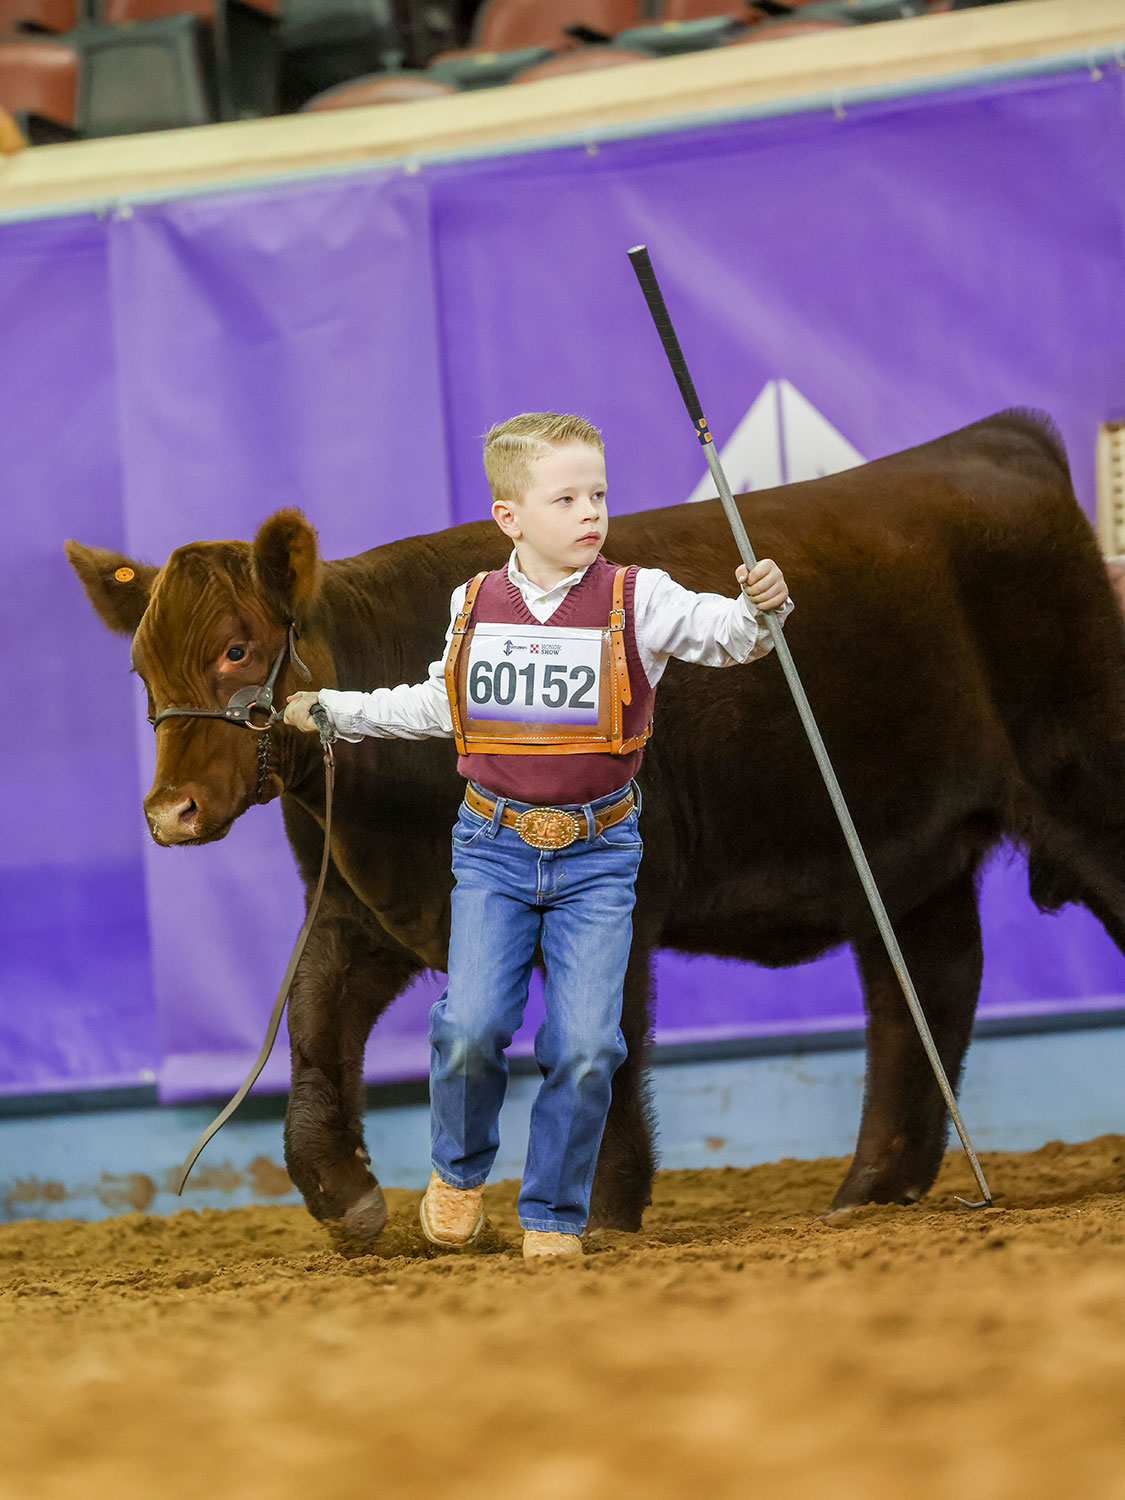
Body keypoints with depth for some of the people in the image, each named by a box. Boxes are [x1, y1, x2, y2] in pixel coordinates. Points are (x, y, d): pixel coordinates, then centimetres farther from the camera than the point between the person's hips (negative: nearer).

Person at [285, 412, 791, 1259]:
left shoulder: (638, 602, -3)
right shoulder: (475, 606, 5)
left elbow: (724, 633, -14)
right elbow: (439, 706, 21)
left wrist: (760, 606, -35)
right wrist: (335, 711, 24)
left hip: (598, 852, -1)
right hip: (495, 847, 1)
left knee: (586, 1044, -8)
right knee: (471, 1027, -12)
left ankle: (555, 1215, 10)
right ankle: (461, 1171, 17)